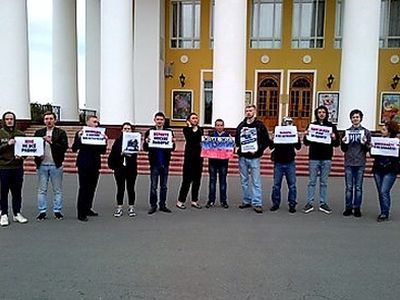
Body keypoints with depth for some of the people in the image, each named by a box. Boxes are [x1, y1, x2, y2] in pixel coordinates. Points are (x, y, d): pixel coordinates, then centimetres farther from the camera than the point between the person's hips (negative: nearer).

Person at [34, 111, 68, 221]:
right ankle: (42, 212, 14)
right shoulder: (38, 133, 11)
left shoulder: (61, 133, 1)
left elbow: (64, 147, -10)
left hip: (56, 165, -2)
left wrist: (51, 142, -19)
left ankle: (57, 211, 13)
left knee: (57, 190, 4)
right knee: (42, 190, 6)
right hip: (42, 165, 2)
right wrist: (38, 155, -7)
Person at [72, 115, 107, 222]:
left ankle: (88, 209, 26)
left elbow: (103, 151, 5)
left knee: (92, 188, 13)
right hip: (84, 164, -5)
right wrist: (78, 138, -21)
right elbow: (74, 149, -8)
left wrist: (105, 141, -10)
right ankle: (81, 213, 5)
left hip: (95, 165, 5)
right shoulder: (80, 133, -4)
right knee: (84, 188, -1)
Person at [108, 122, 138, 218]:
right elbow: (113, 154, -3)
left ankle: (131, 207, 19)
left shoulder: (134, 140, 0)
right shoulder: (118, 141, 2)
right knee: (120, 188, 8)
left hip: (131, 168, 0)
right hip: (120, 168, 0)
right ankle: (119, 208, 17)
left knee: (130, 188, 8)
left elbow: (136, 152, -13)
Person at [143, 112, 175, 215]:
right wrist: (146, 142, -23)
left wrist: (173, 142, -19)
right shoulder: (150, 132, -1)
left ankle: (162, 205, 20)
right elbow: (145, 148, -3)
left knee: (164, 186, 10)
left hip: (165, 163, 2)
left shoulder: (169, 132, 3)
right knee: (153, 186, 4)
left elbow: (172, 148, 2)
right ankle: (153, 205, 13)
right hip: (154, 163, -2)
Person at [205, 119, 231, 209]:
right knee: (212, 180, 4)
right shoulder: (211, 134, 6)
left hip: (223, 160, 0)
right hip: (213, 160, 0)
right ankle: (211, 200, 10)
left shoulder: (227, 135, 5)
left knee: (223, 180, 5)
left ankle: (223, 200, 13)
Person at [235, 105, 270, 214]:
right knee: (244, 180, 10)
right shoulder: (241, 125, 10)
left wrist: (258, 150, -11)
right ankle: (247, 201, 22)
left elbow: (266, 141, -2)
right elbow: (236, 139, 21)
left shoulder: (260, 125, -2)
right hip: (242, 157, 4)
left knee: (256, 181, -4)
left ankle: (257, 203, -1)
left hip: (254, 157, -4)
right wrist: (238, 147, 3)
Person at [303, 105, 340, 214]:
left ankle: (323, 203, 15)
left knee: (324, 182, 7)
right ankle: (309, 203, 8)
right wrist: (305, 136, -15)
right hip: (314, 157, 0)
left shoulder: (332, 126, 5)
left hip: (326, 158, 1)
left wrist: (334, 138, -16)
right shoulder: (311, 125, 5)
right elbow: (306, 143, 5)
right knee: (312, 181, 2)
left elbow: (337, 144, 4)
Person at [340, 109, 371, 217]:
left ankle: (357, 208, 11)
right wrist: (343, 143, -10)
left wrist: (365, 144, -16)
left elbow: (368, 149, 4)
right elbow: (343, 149, 10)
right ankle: (348, 208, 11)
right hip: (349, 163, 1)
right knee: (349, 187, 4)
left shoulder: (366, 132, 5)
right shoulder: (347, 131, 8)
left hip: (360, 164, -1)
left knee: (358, 188, 4)